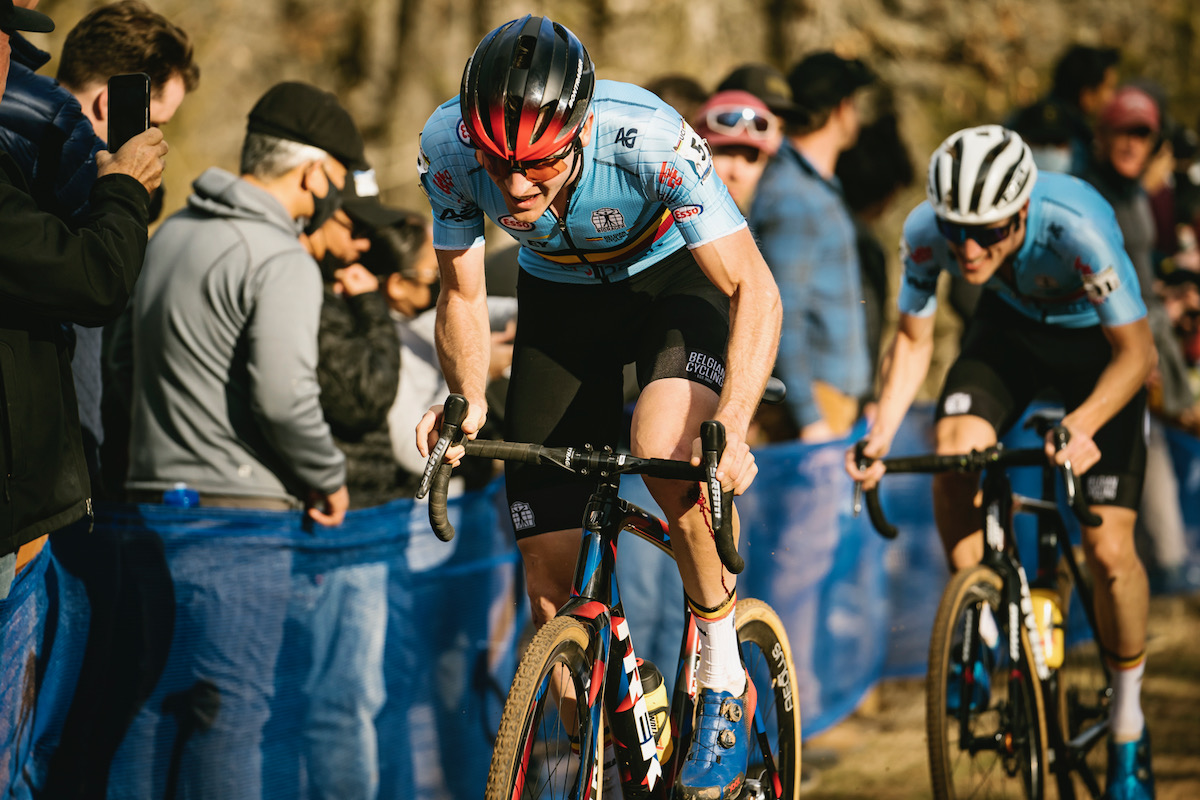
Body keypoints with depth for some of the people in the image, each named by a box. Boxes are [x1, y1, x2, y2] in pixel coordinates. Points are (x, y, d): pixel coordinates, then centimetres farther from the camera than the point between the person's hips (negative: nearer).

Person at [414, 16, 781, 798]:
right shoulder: (448, 146, -28)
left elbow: (755, 291, -33)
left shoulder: (647, 139, -37)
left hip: (675, 280, -3)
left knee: (666, 450, -35)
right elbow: (462, 295, -11)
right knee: (551, 570, -4)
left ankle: (726, 681, -14)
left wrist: (732, 427, -48)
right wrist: (468, 399, -30)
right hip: (561, 298, 3)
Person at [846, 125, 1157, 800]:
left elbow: (1137, 351, -31)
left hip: (1096, 343, -3)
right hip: (1011, 328, 3)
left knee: (1109, 549, -11)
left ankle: (1129, 728, 10)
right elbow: (914, 341, -11)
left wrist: (1084, 422, -49)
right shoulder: (926, 231, -28)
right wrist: (881, 434, -27)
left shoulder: (1077, 228, -39)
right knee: (953, 455, -27)